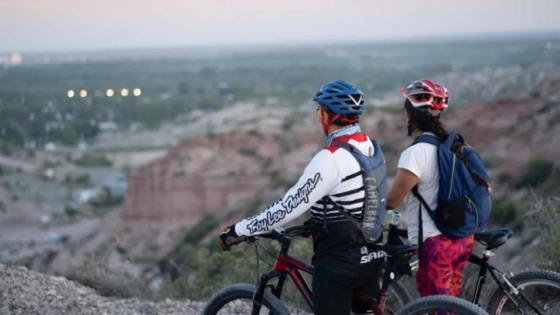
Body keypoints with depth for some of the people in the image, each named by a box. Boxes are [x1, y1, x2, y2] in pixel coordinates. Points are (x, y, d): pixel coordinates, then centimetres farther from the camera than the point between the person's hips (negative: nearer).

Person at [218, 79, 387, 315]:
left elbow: (289, 206, -22)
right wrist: (320, 221, 30)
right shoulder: (372, 149, 5)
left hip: (337, 262, -8)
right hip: (369, 255, 9)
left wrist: (238, 230, -14)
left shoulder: (332, 158, -22)